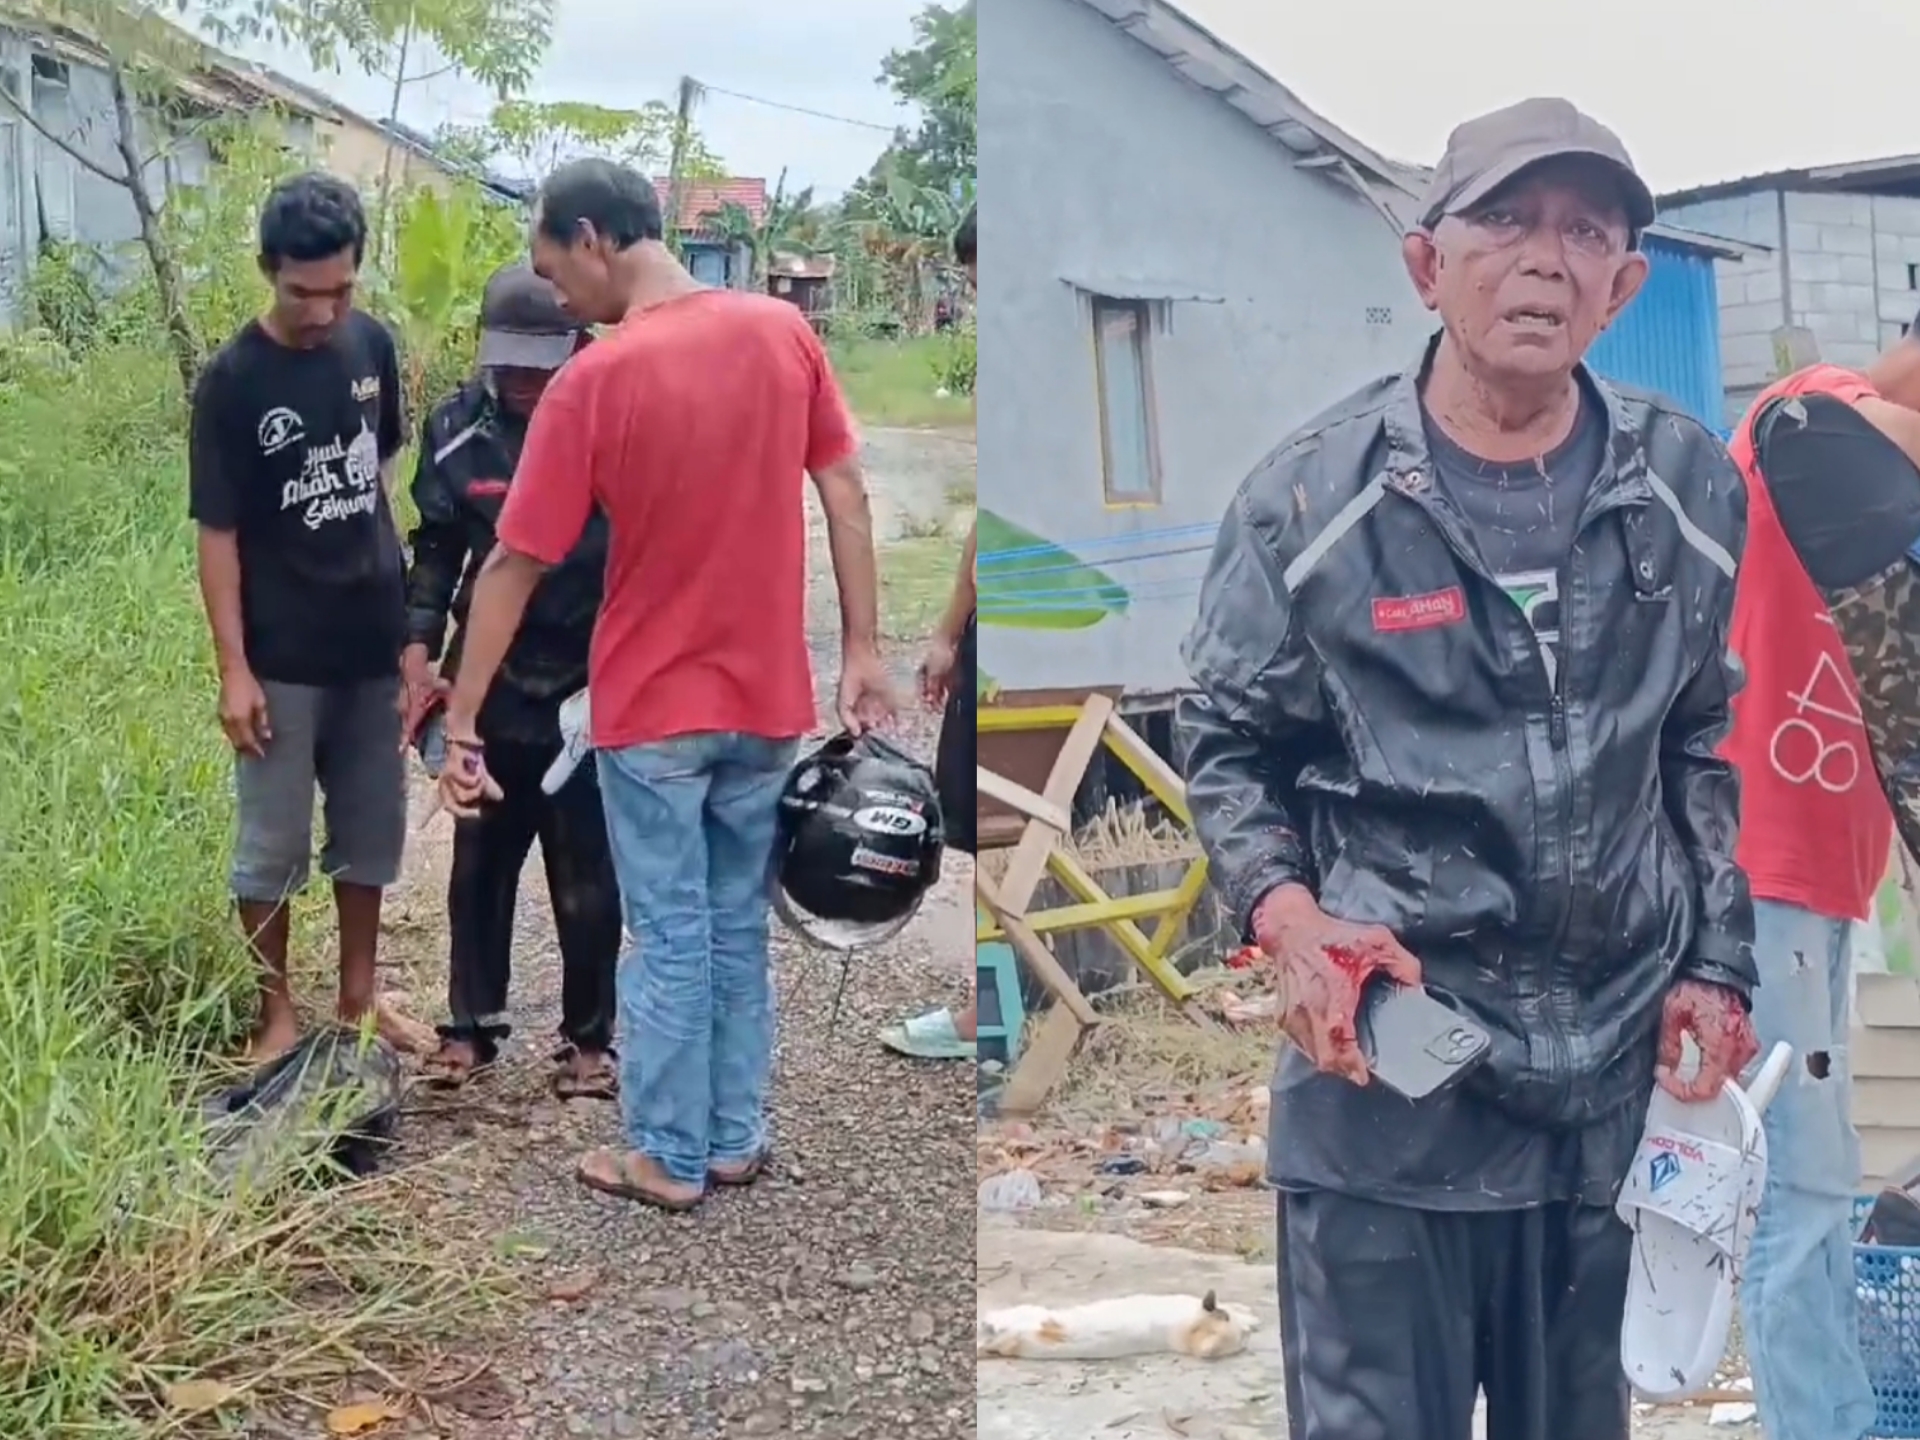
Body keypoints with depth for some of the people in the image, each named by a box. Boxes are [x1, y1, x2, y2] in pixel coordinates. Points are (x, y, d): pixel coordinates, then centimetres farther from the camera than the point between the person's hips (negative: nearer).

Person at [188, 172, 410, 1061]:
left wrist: (408, 603, 13)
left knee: (371, 830, 14)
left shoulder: (373, 345, -1)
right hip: (281, 656, -5)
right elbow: (217, 533, -12)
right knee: (272, 845, 6)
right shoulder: (232, 380, -14)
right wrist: (233, 669, -15)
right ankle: (277, 1012, 20)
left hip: (372, 641, 5)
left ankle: (359, 995, 29)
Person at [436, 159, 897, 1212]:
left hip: (653, 707, -4)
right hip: (768, 698, 4)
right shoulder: (784, 331, -3)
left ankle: (668, 1158, 18)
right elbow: (846, 495, 0)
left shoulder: (593, 382, -15)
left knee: (668, 938, 8)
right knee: (740, 927, 16)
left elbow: (513, 567, -12)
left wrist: (461, 721, -6)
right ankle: (735, 1140, 25)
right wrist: (863, 650, 6)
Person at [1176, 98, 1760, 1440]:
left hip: (1625, 1067, 3)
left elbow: (1714, 743, 13)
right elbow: (1228, 743, 2)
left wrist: (1719, 965, 7)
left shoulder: (1689, 488, 3)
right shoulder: (1312, 497, -7)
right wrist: (1288, 917, -14)